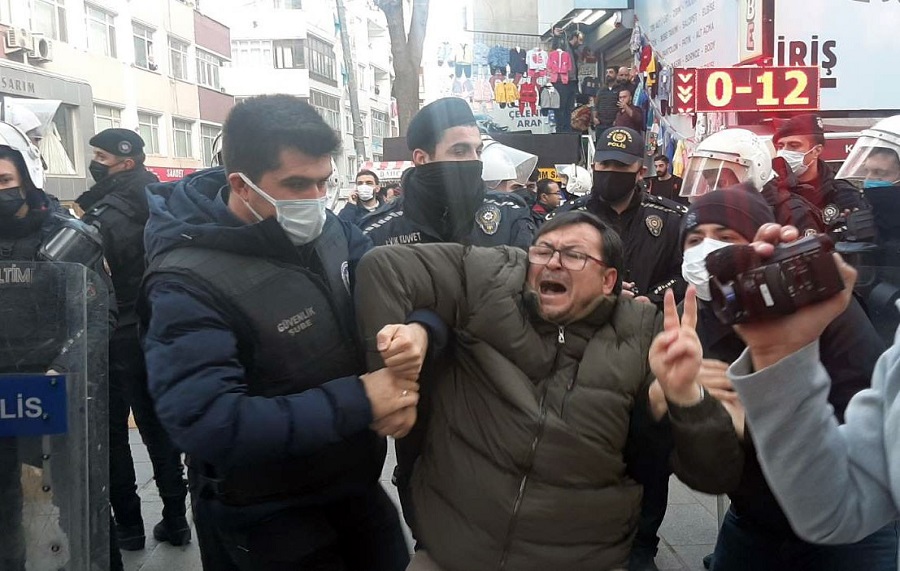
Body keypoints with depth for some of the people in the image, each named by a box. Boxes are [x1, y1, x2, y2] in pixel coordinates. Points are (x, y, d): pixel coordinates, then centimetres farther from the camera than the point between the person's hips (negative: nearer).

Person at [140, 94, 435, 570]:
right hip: (267, 522, -6)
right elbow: (206, 424, -35)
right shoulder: (190, 284, -27)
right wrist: (358, 401, -34)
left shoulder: (326, 229, -5)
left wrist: (416, 327, -25)